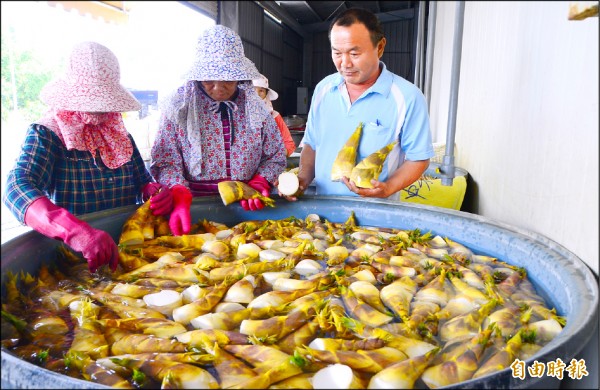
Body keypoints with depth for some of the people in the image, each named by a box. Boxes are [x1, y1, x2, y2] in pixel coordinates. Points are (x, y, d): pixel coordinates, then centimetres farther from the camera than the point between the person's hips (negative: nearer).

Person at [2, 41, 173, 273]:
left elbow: (143, 182, 15)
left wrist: (155, 192, -10)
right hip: (71, 260, -3)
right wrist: (76, 231, -38)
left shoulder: (121, 135, 11)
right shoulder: (46, 135, -5)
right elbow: (18, 188, -20)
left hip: (125, 251, 3)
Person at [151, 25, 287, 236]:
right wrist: (179, 196, -21)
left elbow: (275, 156, 13)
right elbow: (166, 162, -2)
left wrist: (259, 183, -5)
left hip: (244, 207, 1)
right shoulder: (178, 107, 1)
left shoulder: (255, 106, 7)